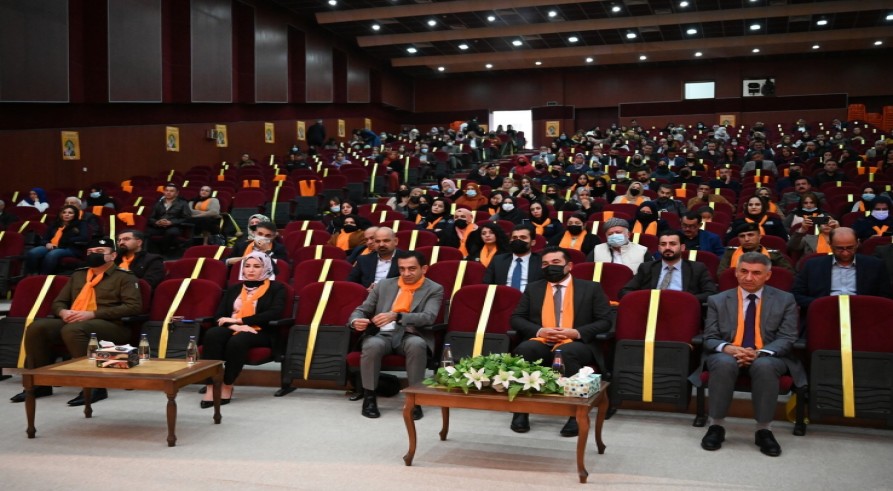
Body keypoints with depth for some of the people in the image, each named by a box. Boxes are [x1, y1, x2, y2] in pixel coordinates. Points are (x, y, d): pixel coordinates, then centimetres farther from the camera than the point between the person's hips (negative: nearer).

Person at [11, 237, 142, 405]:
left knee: (73, 330, -37)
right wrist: (63, 312, -3)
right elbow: (58, 302, 25)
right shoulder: (77, 275, 25)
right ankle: (41, 383, -10)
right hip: (72, 322, 6)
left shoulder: (124, 277, 5)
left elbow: (133, 306, -10)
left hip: (111, 325, -6)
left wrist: (92, 314, -16)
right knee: (36, 327, -19)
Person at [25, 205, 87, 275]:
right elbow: (44, 239, 23)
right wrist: (47, 243, -3)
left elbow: (84, 238, -6)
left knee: (51, 255, -39)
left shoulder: (79, 225, 12)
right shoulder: (54, 225, 26)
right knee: (32, 253, -27)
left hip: (70, 249, -5)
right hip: (51, 247, 5)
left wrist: (64, 241, -6)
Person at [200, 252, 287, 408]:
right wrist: (234, 325, -13)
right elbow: (219, 315, 12)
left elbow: (274, 314, -8)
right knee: (212, 334, -32)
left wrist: (239, 320, -10)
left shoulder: (276, 288, 9)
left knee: (237, 341, -38)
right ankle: (211, 387, -34)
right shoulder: (234, 289, 22)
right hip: (233, 330, 4)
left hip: (260, 332, -3)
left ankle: (227, 386, -21)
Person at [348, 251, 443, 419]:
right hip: (382, 335, 2)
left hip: (410, 336, -2)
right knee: (372, 345, -33)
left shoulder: (434, 290, 4)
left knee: (416, 344, -37)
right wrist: (355, 321, -12)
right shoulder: (384, 285, 15)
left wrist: (396, 316, -29)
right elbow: (361, 310, 15)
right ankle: (369, 397, -17)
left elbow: (428, 317, -13)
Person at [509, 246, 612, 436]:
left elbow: (604, 321, 4)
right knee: (524, 349, -33)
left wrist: (576, 332, -12)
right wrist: (539, 331, -9)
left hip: (576, 345, -2)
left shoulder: (591, 288, 11)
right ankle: (521, 411, -26)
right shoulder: (533, 288, 17)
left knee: (567, 351, -38)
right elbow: (516, 319, 11)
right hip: (541, 343, 2)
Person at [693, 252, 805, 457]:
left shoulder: (785, 300, 7)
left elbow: (787, 339, -1)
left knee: (764, 366, -36)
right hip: (727, 355, 0)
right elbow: (710, 339, 3)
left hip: (768, 357, 0)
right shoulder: (717, 301, 8)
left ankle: (763, 429, -20)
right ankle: (716, 426, -20)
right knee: (724, 363, -35)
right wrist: (728, 349, -21)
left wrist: (760, 353, -21)